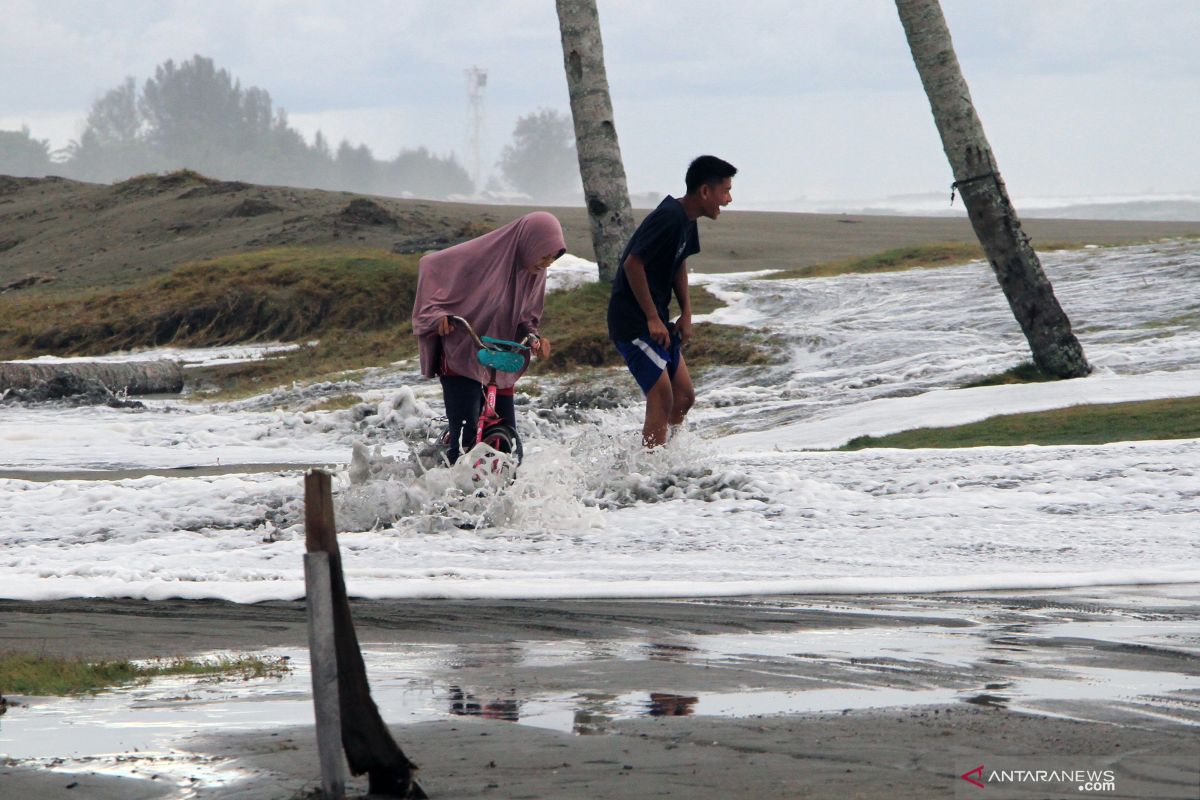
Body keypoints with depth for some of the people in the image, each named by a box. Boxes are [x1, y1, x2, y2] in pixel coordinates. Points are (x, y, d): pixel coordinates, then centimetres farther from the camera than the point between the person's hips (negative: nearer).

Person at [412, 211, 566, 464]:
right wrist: (436, 312, -21)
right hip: (461, 357, -6)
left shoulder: (536, 273, 3)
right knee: (467, 437, -14)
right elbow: (431, 266, -9)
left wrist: (534, 338, -4)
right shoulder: (483, 254, -17)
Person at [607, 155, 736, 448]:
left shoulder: (686, 220, 9)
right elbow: (633, 264, -23)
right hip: (632, 321, -10)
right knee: (662, 399, -14)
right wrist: (653, 319, -19)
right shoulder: (669, 218, -21)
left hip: (656, 320, 10)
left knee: (684, 397, 9)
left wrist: (686, 314, 12)